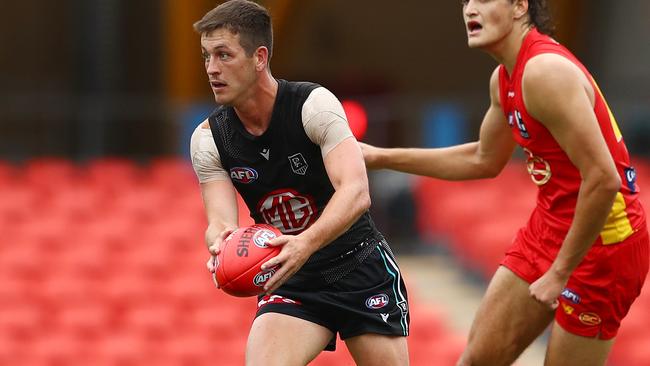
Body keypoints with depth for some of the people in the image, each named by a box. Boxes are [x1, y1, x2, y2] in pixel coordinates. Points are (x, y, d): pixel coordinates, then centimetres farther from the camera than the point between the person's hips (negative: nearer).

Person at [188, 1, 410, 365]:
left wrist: (305, 244, -48)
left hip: (362, 268, -3)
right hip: (293, 281, 3)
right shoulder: (208, 139, -5)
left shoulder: (314, 104, -19)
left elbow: (357, 192, -30)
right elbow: (220, 221, -11)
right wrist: (222, 243, -38)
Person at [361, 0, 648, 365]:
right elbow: (483, 161, 25)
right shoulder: (505, 78, 7)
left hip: (600, 240, -10)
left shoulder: (546, 72, -23)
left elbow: (603, 180, -28)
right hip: (547, 226, 10)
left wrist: (560, 272, -22)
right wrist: (382, 157, 24)